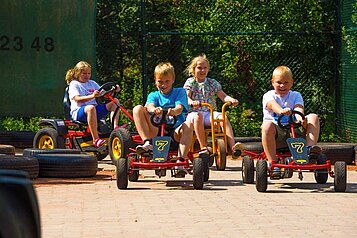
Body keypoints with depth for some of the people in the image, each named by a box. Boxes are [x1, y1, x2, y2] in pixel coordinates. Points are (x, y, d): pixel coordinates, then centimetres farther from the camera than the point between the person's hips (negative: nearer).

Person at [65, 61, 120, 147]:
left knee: (114, 102, -6)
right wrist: (92, 96, -30)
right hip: (78, 112, -7)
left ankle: (115, 127, -23)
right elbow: (77, 99, -15)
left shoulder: (92, 83, 22)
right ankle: (95, 139, -45)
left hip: (95, 110, 7)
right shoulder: (74, 84, 2)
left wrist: (114, 91, -5)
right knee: (90, 108, -42)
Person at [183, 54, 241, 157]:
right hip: (195, 112, -2)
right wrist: (192, 102, -32)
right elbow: (186, 97, -7)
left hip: (211, 112, 2)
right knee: (198, 117, -40)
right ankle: (204, 147, -41)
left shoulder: (212, 83, 15)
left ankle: (232, 146, -39)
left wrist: (231, 100, -18)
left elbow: (223, 96, 6)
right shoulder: (190, 82, 9)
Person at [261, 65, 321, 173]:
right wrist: (281, 111, -45)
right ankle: (272, 162, -37)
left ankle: (310, 146, -33)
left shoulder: (295, 96, 14)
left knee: (313, 117, -15)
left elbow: (298, 108, -9)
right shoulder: (269, 95, 6)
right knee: (267, 125, -36)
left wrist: (300, 118, -34)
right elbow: (272, 104, -20)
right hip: (277, 134, -2)